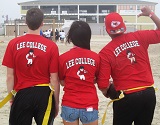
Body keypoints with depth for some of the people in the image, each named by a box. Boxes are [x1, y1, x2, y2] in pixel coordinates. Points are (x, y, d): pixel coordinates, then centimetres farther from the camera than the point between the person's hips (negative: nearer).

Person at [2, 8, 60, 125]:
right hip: (44, 93, 0)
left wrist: (11, 98, 11)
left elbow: (10, 76, -1)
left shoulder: (14, 44, -4)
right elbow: (54, 79, -4)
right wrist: (56, 103, 7)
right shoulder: (51, 46, -7)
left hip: (22, 94, 1)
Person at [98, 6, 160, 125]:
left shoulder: (105, 53, -9)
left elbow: (103, 84, -10)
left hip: (127, 97, -3)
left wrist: (107, 93, 11)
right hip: (149, 93, 3)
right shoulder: (139, 37, -4)